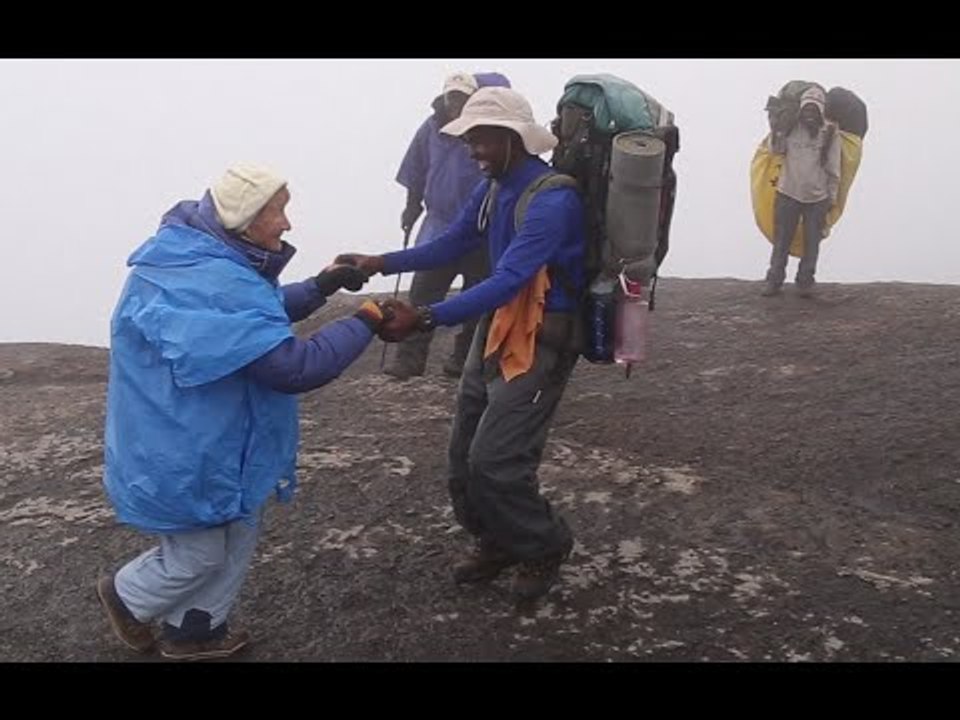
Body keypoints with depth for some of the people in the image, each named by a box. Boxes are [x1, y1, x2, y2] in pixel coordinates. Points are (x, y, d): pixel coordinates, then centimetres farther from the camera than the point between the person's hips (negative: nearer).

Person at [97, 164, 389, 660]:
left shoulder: (202, 260, 2)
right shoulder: (213, 285, -33)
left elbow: (259, 317, 17)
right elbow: (294, 366, -34)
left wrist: (322, 287, 4)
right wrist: (363, 324, -24)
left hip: (214, 437, 10)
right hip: (184, 449, -10)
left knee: (237, 534, 20)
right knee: (198, 555, 11)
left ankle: (192, 630, 38)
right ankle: (127, 597, 39)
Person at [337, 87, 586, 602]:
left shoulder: (551, 200, -24)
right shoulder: (492, 189, 4)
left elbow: (506, 282, -33)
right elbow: (449, 246, 12)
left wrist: (425, 319, -40)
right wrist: (380, 263, -2)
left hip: (540, 339, -8)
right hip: (495, 328, 8)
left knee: (494, 461, -8)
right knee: (464, 454, 12)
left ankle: (543, 548, 17)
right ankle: (496, 544, 34)